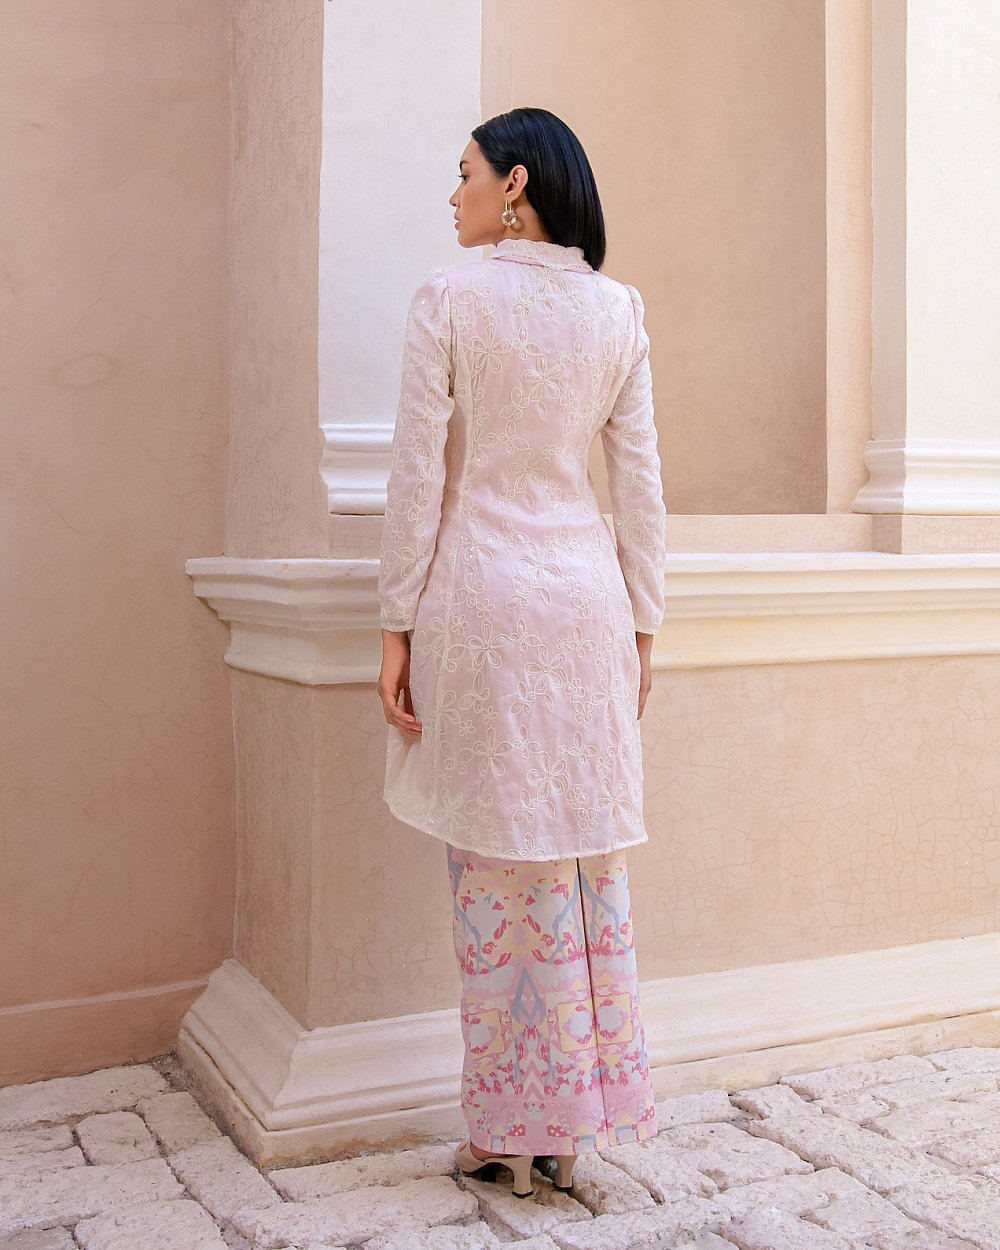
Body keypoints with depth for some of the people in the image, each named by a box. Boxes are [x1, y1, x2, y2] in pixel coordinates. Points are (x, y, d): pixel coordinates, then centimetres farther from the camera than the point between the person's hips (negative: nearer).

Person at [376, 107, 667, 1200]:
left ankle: (516, 1128, 15)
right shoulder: (617, 309, 7)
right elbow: (639, 484, 6)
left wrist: (397, 626, -3)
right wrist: (640, 626, 11)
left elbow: (419, 476, -8)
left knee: (503, 863, 4)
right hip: (588, 593, 4)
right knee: (589, 857, 11)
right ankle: (578, 1119, 22)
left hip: (479, 589, -4)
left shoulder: (448, 298, -5)